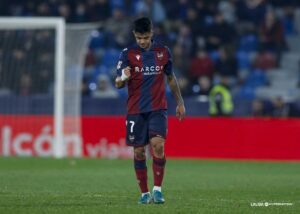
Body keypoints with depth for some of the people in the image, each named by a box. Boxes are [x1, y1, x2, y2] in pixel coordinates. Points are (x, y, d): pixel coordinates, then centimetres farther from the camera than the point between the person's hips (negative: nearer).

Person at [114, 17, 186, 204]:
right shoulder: (128, 54, -2)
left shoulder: (163, 52, 4)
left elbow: (171, 78, 18)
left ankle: (158, 189, -11)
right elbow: (118, 84, -6)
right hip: (136, 110, 0)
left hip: (158, 108, 0)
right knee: (139, 152, 1)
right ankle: (145, 193, 13)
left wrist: (180, 102, 17)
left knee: (158, 145, -18)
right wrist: (123, 78, -29)